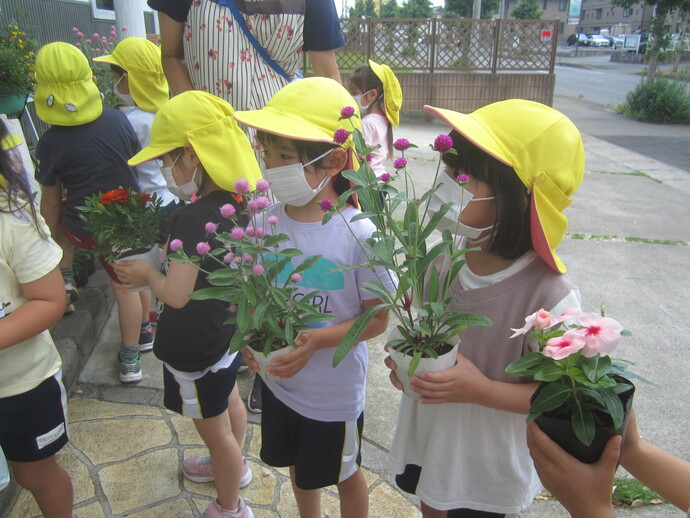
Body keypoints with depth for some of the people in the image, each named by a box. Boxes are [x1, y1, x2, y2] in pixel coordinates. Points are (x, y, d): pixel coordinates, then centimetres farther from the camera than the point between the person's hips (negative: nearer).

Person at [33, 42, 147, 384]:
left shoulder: (51, 143, -17)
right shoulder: (118, 120, -11)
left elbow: (50, 204, -7)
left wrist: (52, 242, 9)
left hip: (85, 227, -2)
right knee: (124, 285, 13)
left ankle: (63, 278, 34)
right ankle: (130, 360, 21)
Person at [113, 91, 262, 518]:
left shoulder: (192, 218, -32)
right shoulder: (238, 202, -6)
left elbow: (177, 294, -32)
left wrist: (147, 272, -13)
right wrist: (156, 267, 2)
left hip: (196, 347, -8)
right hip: (228, 330, 9)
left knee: (214, 429, 14)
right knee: (229, 402, 30)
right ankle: (233, 465, 58)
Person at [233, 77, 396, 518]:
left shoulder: (359, 234, -26)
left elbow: (378, 318, -17)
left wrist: (318, 340, -30)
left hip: (334, 393, -4)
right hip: (278, 380, 5)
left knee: (344, 473, 23)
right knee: (299, 466, 30)